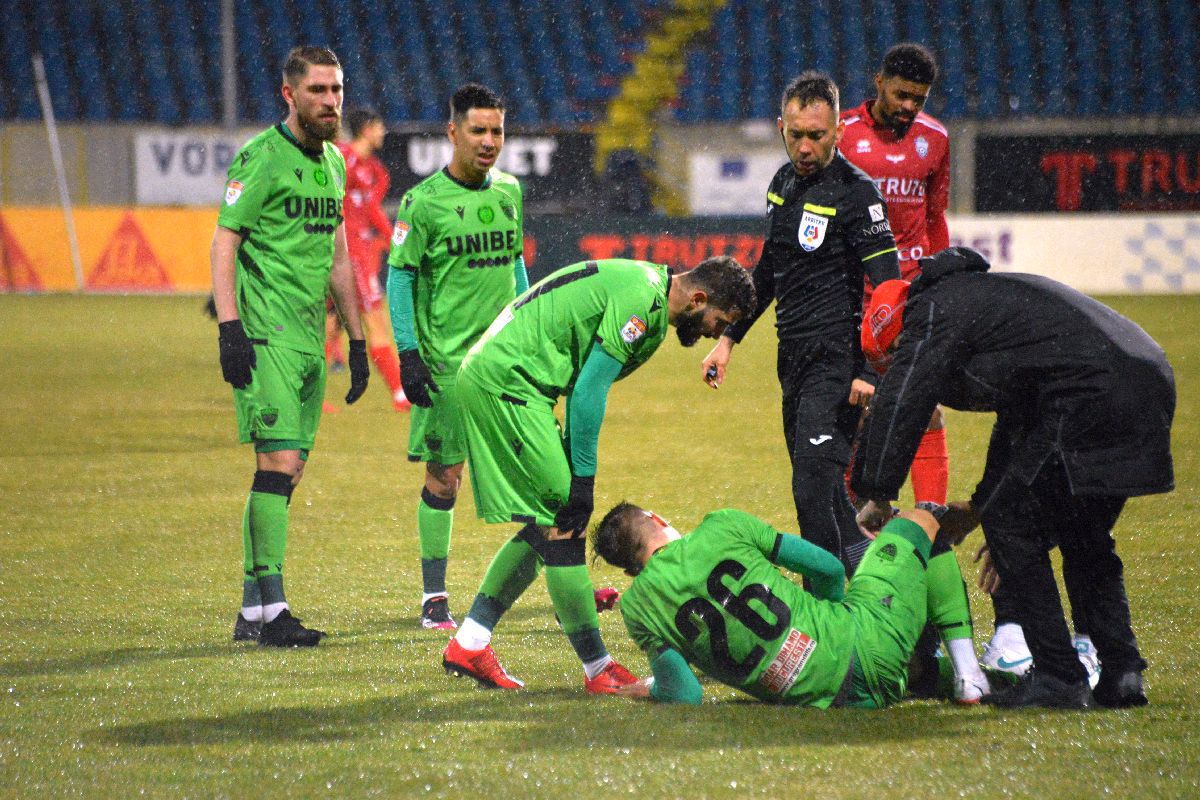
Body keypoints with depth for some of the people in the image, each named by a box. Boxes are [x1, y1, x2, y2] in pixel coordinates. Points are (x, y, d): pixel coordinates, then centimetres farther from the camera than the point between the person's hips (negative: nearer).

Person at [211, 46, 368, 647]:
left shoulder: (333, 163, 17)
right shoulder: (262, 157, -7)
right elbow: (224, 243, -11)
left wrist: (357, 340, 22)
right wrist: (229, 328, -20)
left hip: (309, 338, 8)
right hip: (266, 335, -8)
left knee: (286, 472, 8)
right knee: (279, 462, -14)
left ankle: (252, 612, 12)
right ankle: (270, 610, -13)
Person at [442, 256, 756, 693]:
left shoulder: (646, 285, 16)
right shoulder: (641, 300, -16)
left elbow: (583, 389, 18)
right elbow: (589, 393, -18)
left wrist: (577, 473, 13)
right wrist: (582, 480, -14)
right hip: (507, 382, -11)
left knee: (547, 527, 13)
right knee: (561, 524, -8)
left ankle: (467, 645, 16)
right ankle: (598, 669, -3)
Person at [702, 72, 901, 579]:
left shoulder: (855, 191, -12)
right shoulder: (784, 182, 13)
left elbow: (885, 288, -15)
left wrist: (870, 371, -22)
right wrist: (729, 339, 20)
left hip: (837, 362, -8)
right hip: (795, 360, 8)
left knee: (814, 484, -14)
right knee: (816, 484, 12)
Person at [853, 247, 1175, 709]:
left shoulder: (936, 312, 4)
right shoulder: (983, 295, 33)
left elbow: (899, 407, -5)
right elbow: (1017, 421, 41)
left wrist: (877, 496, 4)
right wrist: (979, 506, 44)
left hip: (1091, 391, -10)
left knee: (1010, 525, 1)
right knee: (1083, 538, 22)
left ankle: (1059, 677, -2)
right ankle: (1121, 673, 13)